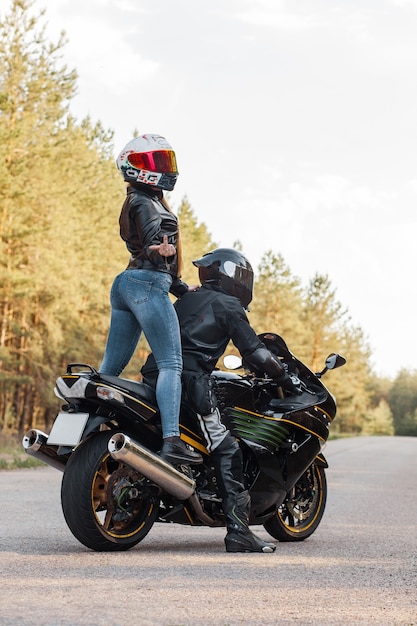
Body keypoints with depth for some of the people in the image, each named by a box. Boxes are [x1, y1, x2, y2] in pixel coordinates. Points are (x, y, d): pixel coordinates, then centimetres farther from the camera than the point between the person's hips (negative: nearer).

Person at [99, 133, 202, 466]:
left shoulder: (144, 201, 26)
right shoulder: (146, 202, -4)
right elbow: (150, 235, -25)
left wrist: (183, 288, 29)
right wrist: (158, 249, -46)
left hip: (125, 285, 10)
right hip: (148, 283, -10)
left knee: (112, 366, 11)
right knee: (171, 364, -15)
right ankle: (171, 440, -25)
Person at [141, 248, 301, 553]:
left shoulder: (186, 299, 26)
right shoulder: (228, 305, 4)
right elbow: (254, 352, -1)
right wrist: (286, 377, 10)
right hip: (190, 381, -8)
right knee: (227, 451, -8)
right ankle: (238, 531, -16)